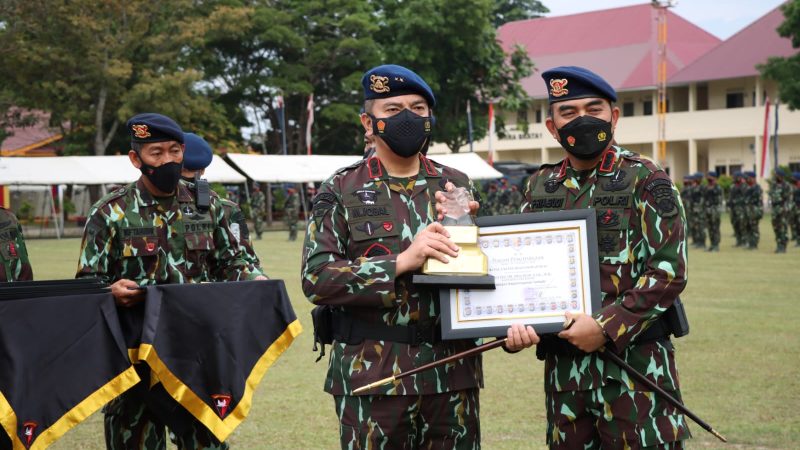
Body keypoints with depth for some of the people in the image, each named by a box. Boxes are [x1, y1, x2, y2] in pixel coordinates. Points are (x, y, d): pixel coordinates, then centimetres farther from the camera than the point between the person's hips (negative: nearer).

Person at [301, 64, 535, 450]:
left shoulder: (457, 186, 12)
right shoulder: (341, 192, 1)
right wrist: (401, 262, -18)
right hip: (372, 375, -3)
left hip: (453, 374, 3)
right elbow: (316, 278, -10)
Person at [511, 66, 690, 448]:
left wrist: (606, 326, -17)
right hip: (562, 363, 5)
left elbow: (668, 272, -10)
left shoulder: (645, 180, -4)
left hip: (634, 360, -5)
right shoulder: (541, 185, 11)